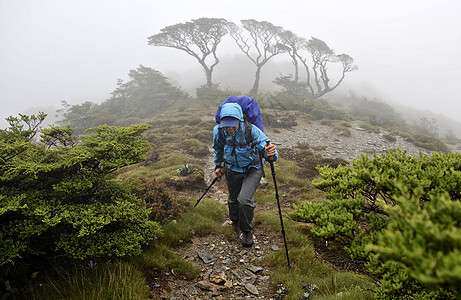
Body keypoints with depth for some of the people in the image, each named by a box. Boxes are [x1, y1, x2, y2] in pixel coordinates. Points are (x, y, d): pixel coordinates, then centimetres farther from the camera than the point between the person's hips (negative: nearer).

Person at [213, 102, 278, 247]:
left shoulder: (251, 130, -31)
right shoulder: (218, 131, -20)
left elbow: (264, 145, -31)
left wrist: (270, 154, -55)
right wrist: (218, 165, 14)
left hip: (252, 169, -3)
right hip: (232, 169, 3)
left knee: (244, 200, -19)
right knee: (233, 200, 18)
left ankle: (247, 230, 11)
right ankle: (235, 222, 52)